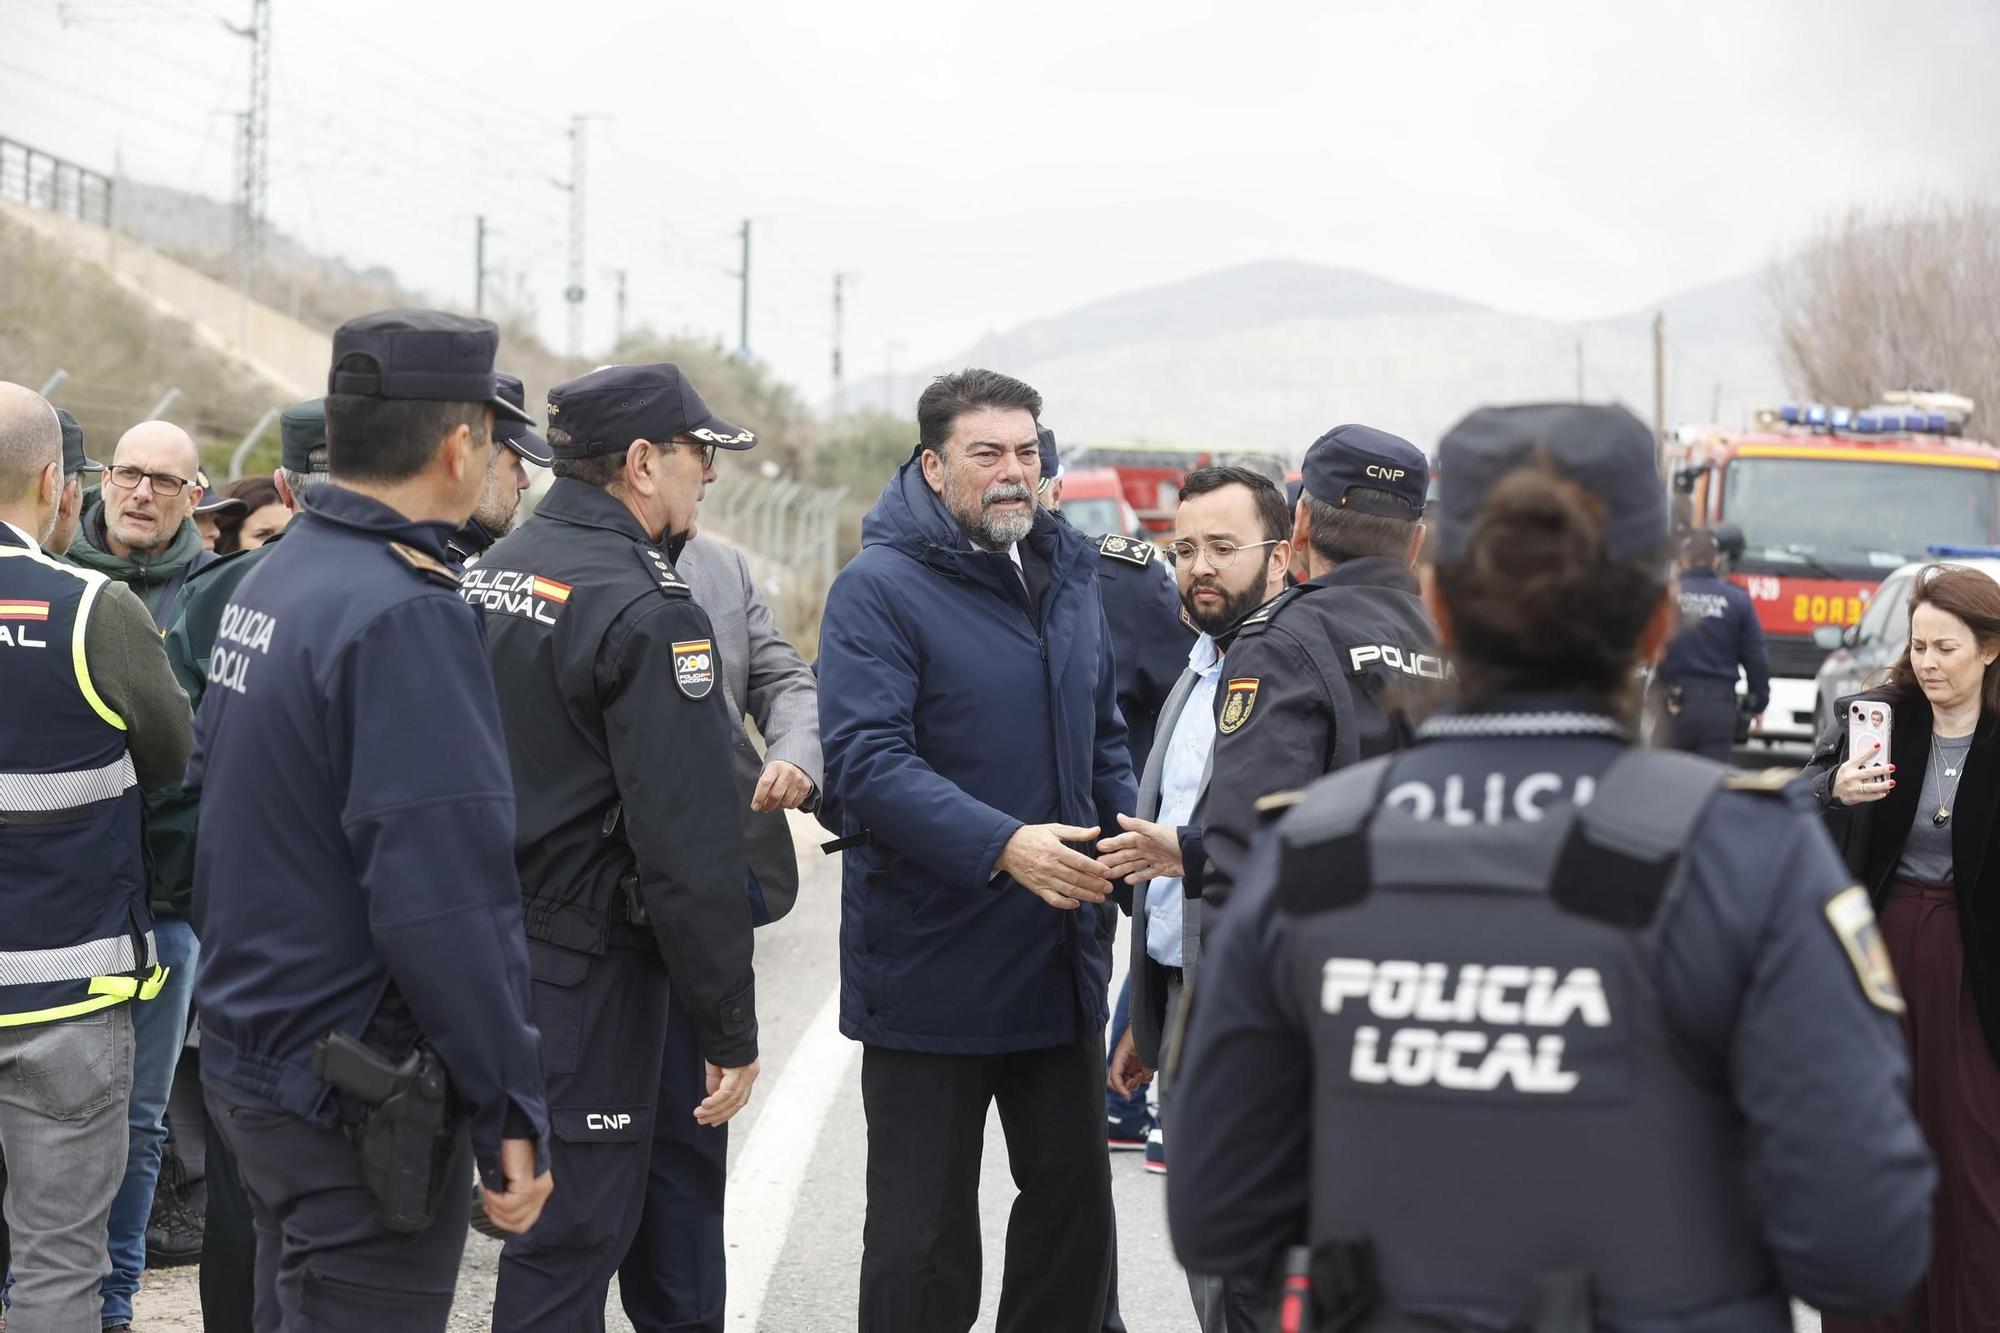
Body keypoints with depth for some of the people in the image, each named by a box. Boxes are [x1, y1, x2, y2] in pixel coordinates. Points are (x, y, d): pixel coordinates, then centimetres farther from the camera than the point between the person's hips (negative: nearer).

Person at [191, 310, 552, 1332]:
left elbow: (207, 786, 20)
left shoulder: (269, 579, 9)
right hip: (357, 1097, -10)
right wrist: (509, 1107, -20)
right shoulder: (405, 615, -21)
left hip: (248, 1056, 10)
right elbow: (447, 893, -25)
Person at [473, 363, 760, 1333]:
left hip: (485, 949, 9)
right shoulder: (648, 610, -18)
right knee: (568, 1246, -2)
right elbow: (692, 851, -21)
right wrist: (731, 1031, -15)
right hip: (588, 978, -9)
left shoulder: (488, 573, 10)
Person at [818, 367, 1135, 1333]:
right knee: (924, 1227, 3)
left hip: (1061, 961, 7)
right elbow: (865, 760, -22)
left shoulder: (1068, 574, 11)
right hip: (932, 959, -7)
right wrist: (1002, 845, -33)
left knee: (1073, 1197, 15)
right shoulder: (879, 589, -12)